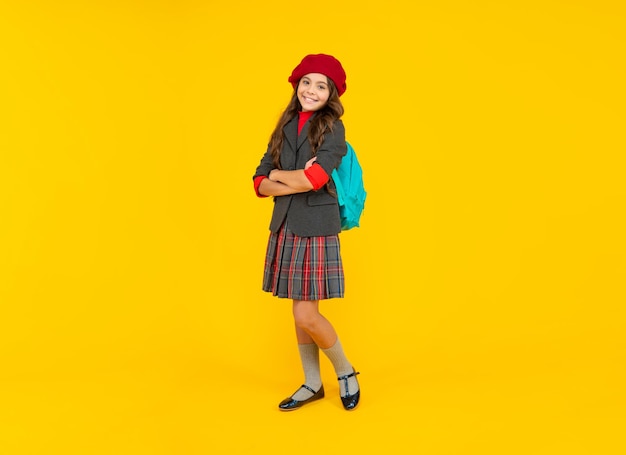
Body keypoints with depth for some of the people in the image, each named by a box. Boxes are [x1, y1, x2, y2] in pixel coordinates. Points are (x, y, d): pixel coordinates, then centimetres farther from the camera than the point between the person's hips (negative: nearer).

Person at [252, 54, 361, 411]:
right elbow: (260, 184, 4)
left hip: (317, 230, -5)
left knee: (307, 315, -7)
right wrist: (299, 182, -13)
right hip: (285, 228, 5)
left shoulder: (332, 128, -5)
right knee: (300, 314, 11)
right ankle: (312, 385, 29)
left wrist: (277, 174, -6)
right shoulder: (285, 128, 11)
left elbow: (316, 177, -21)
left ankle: (346, 372, 20)